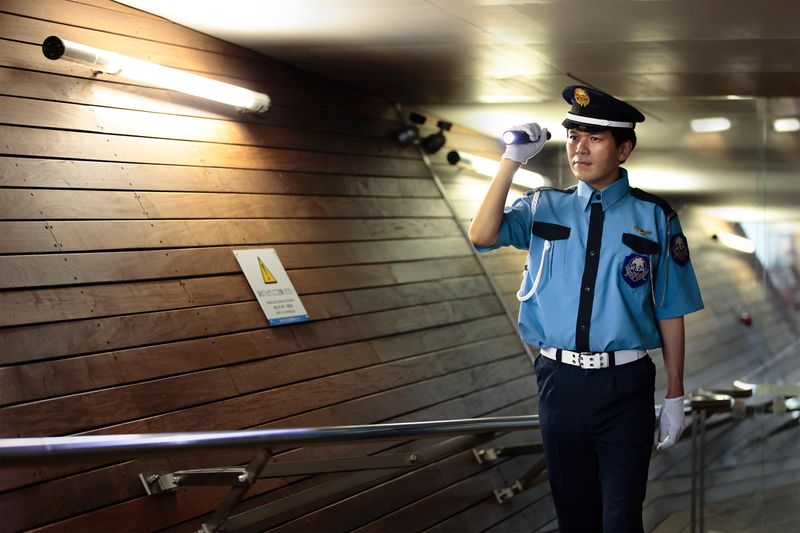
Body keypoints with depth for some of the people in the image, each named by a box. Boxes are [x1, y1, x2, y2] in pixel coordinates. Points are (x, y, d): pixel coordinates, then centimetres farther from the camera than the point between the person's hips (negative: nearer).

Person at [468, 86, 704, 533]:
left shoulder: (654, 218, 0)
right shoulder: (543, 208, 6)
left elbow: (670, 312, 1)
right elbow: (482, 235, -12)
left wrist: (675, 397, 1)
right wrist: (512, 161, -14)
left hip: (625, 384, -2)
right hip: (560, 381, 3)